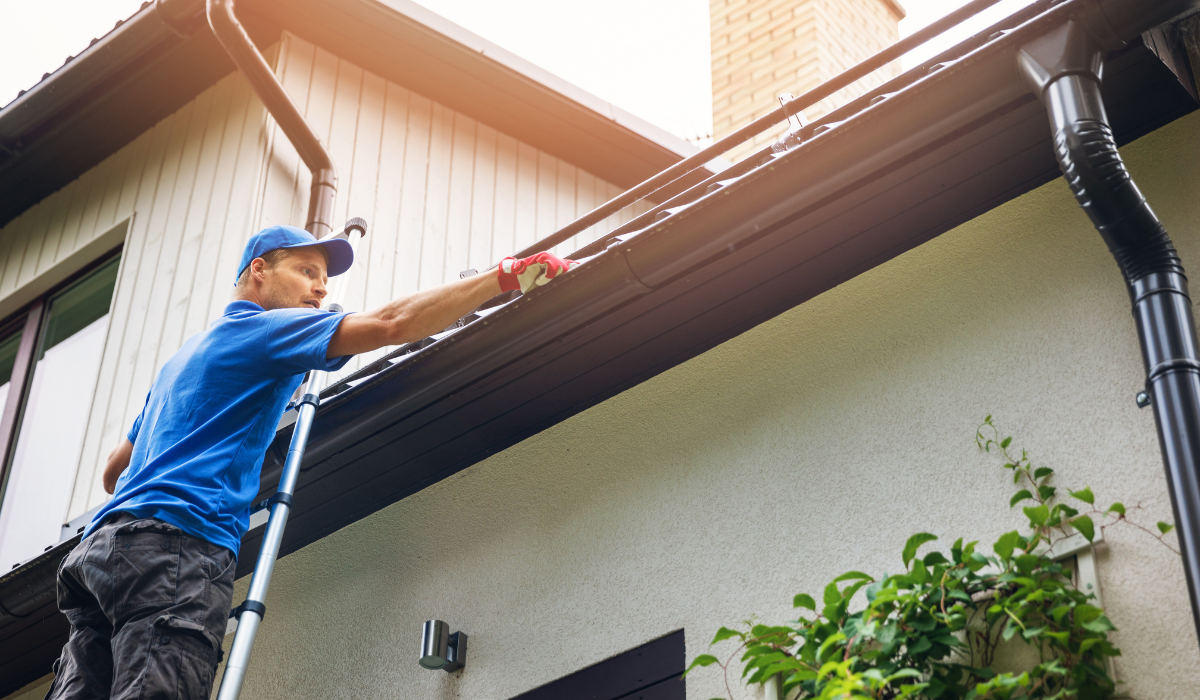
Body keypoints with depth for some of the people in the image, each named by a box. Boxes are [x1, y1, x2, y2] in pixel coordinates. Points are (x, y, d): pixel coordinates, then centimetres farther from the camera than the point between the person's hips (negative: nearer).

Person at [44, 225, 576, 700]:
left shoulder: (181, 359, 35)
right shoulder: (258, 328, 7)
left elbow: (112, 473, 39)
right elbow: (390, 324, -6)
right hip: (175, 543, -9)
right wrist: (507, 275, -4)